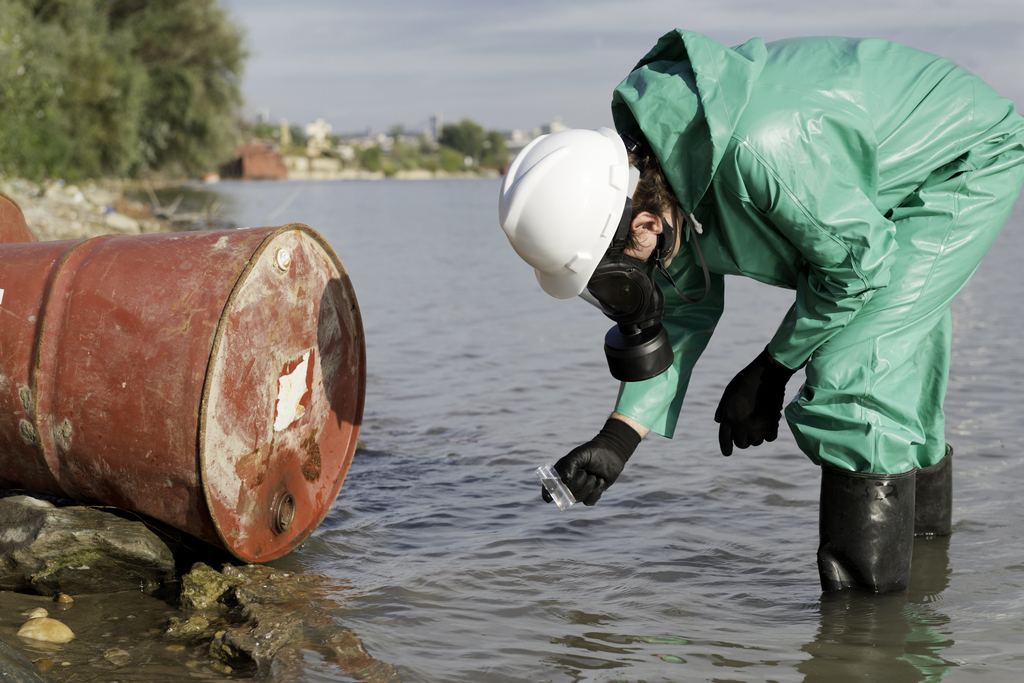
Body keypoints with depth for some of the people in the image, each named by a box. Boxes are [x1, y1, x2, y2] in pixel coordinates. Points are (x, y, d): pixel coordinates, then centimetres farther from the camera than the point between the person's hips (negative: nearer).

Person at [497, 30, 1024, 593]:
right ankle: (925, 505, 51)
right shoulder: (648, 164, -13)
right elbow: (686, 306, -1)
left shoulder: (760, 152, -43)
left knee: (849, 371, -20)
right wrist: (619, 436, -7)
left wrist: (771, 369, -16)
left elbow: (858, 261, -28)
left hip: (968, 161, -9)